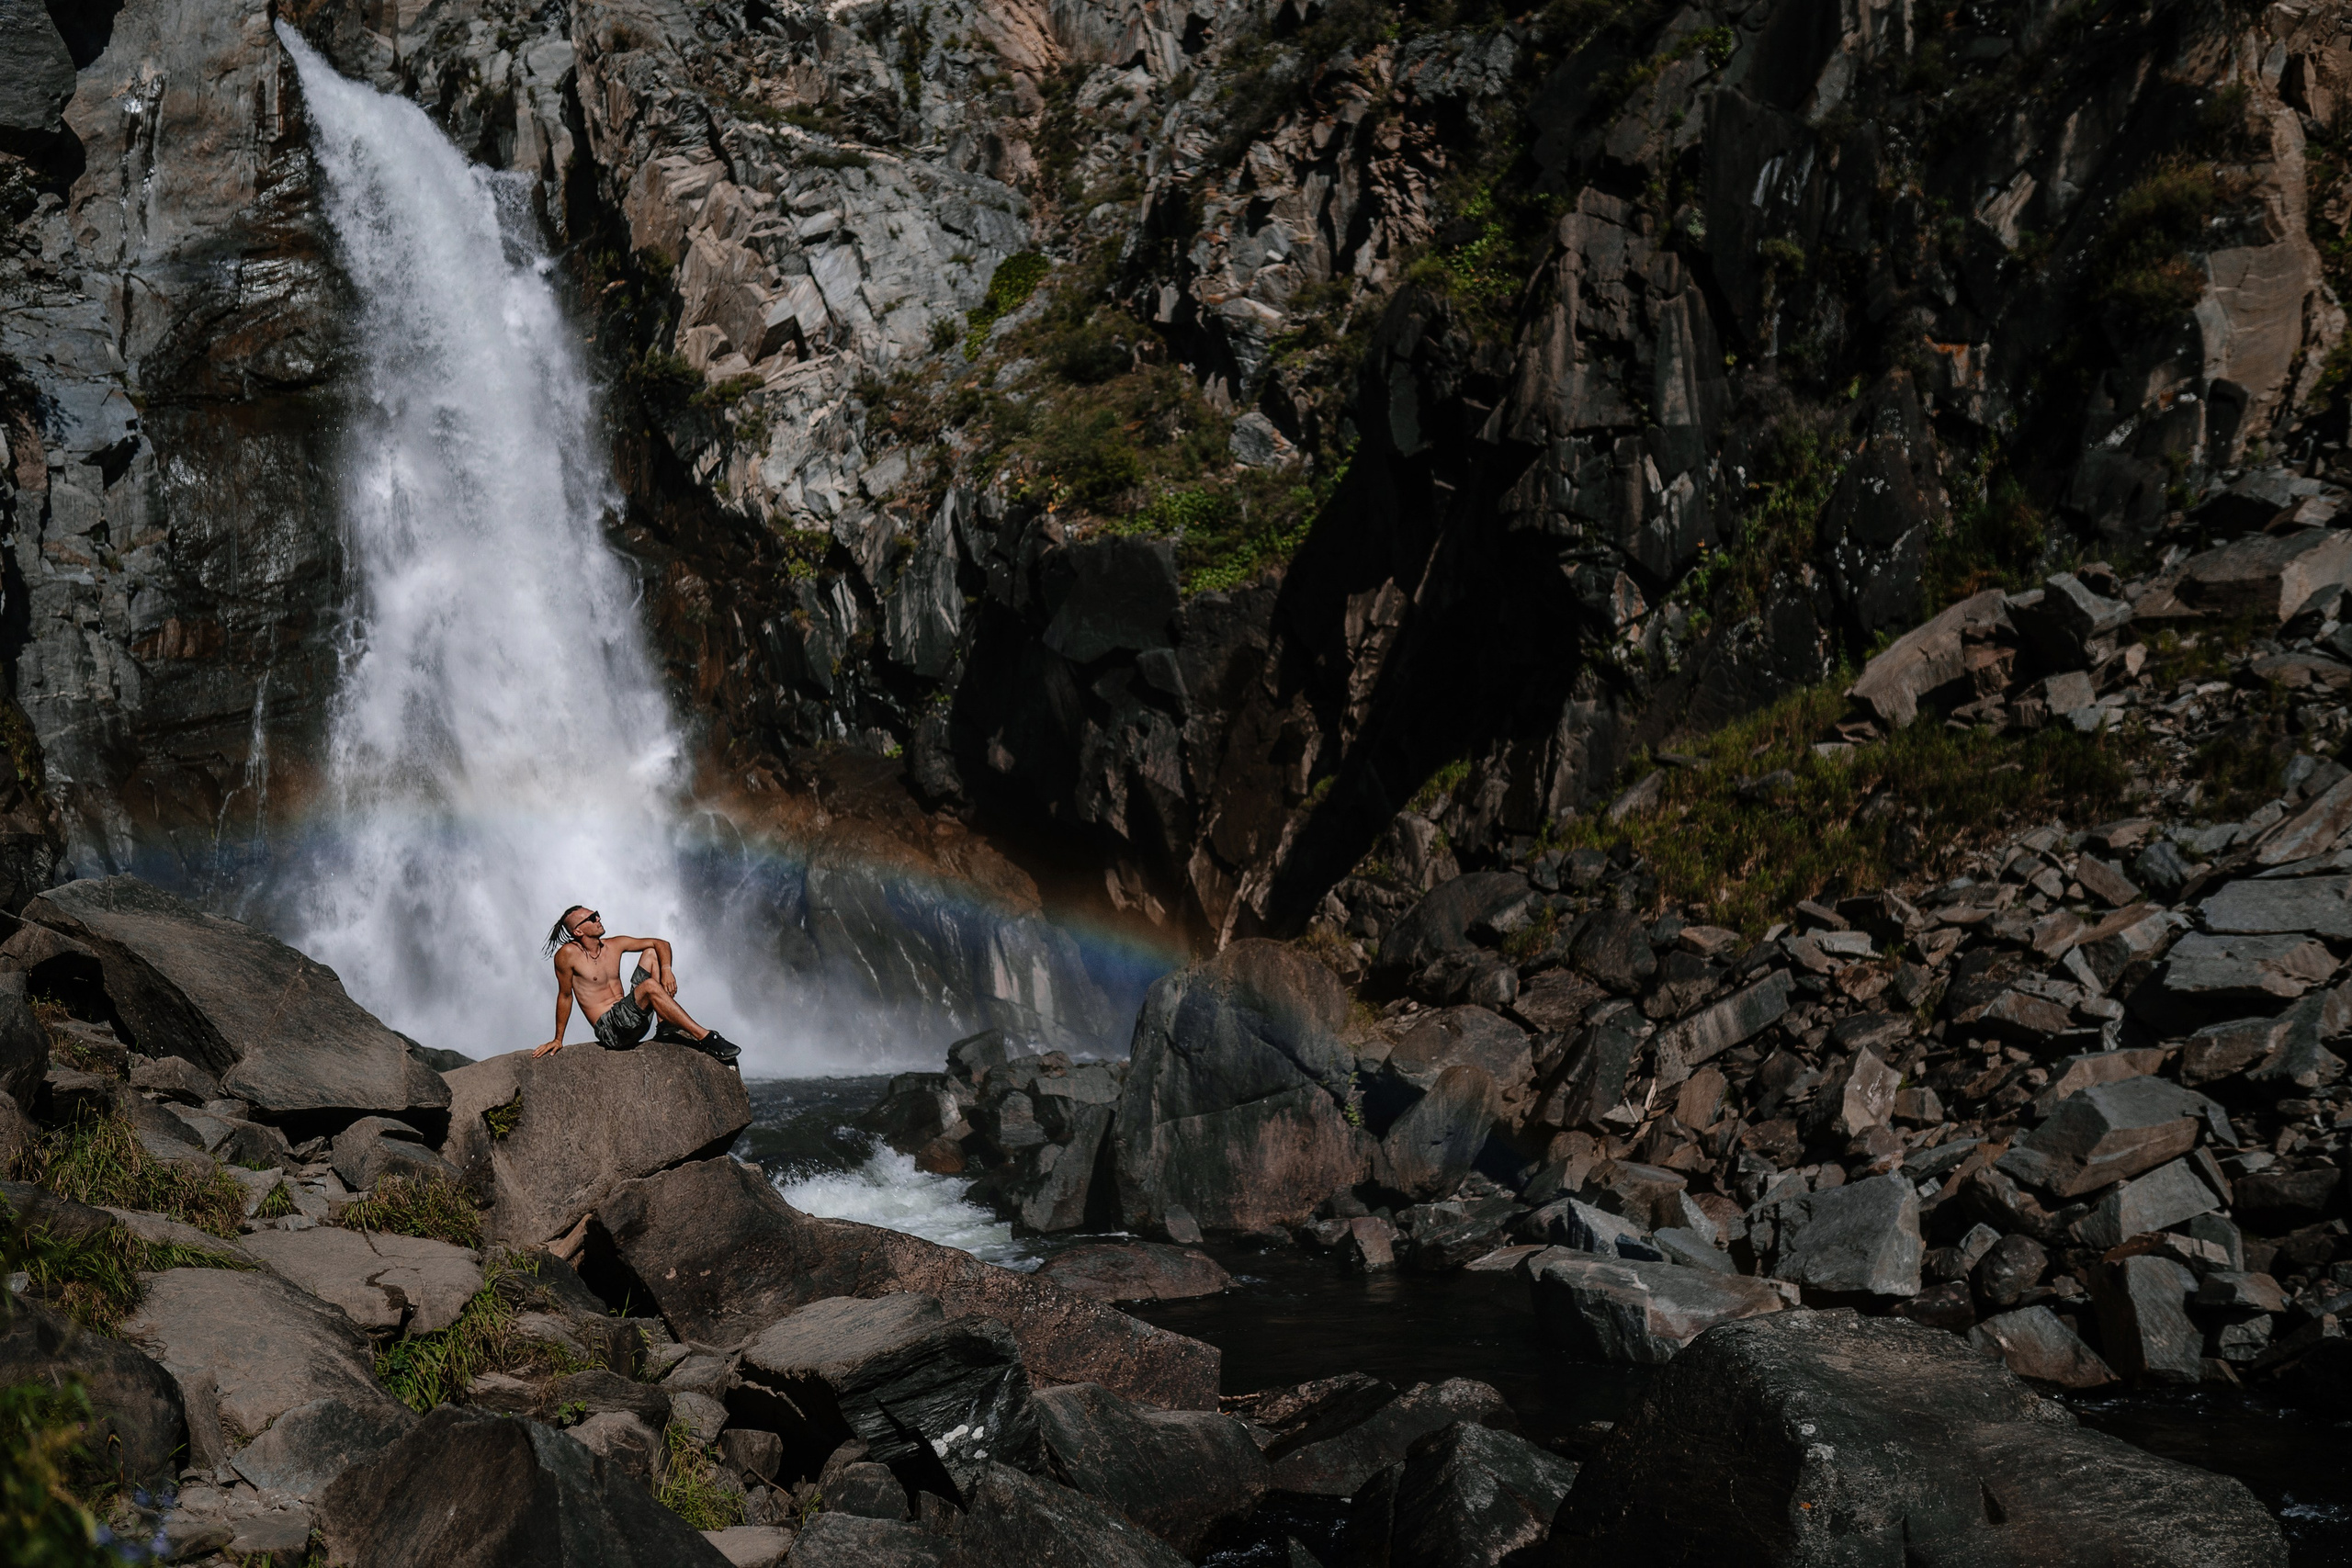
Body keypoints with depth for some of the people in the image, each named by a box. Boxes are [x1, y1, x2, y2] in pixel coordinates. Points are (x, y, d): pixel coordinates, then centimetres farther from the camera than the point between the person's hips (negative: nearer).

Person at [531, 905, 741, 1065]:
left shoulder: (614, 945, 9)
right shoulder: (568, 954, -8)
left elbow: (661, 944, 11)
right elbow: (565, 995, -1)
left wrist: (666, 969, -9)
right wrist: (558, 1039, 4)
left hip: (633, 1019, 7)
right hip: (609, 1028, -7)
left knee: (652, 953, 0)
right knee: (650, 986, -31)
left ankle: (667, 1027, -12)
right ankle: (706, 1038, -30)